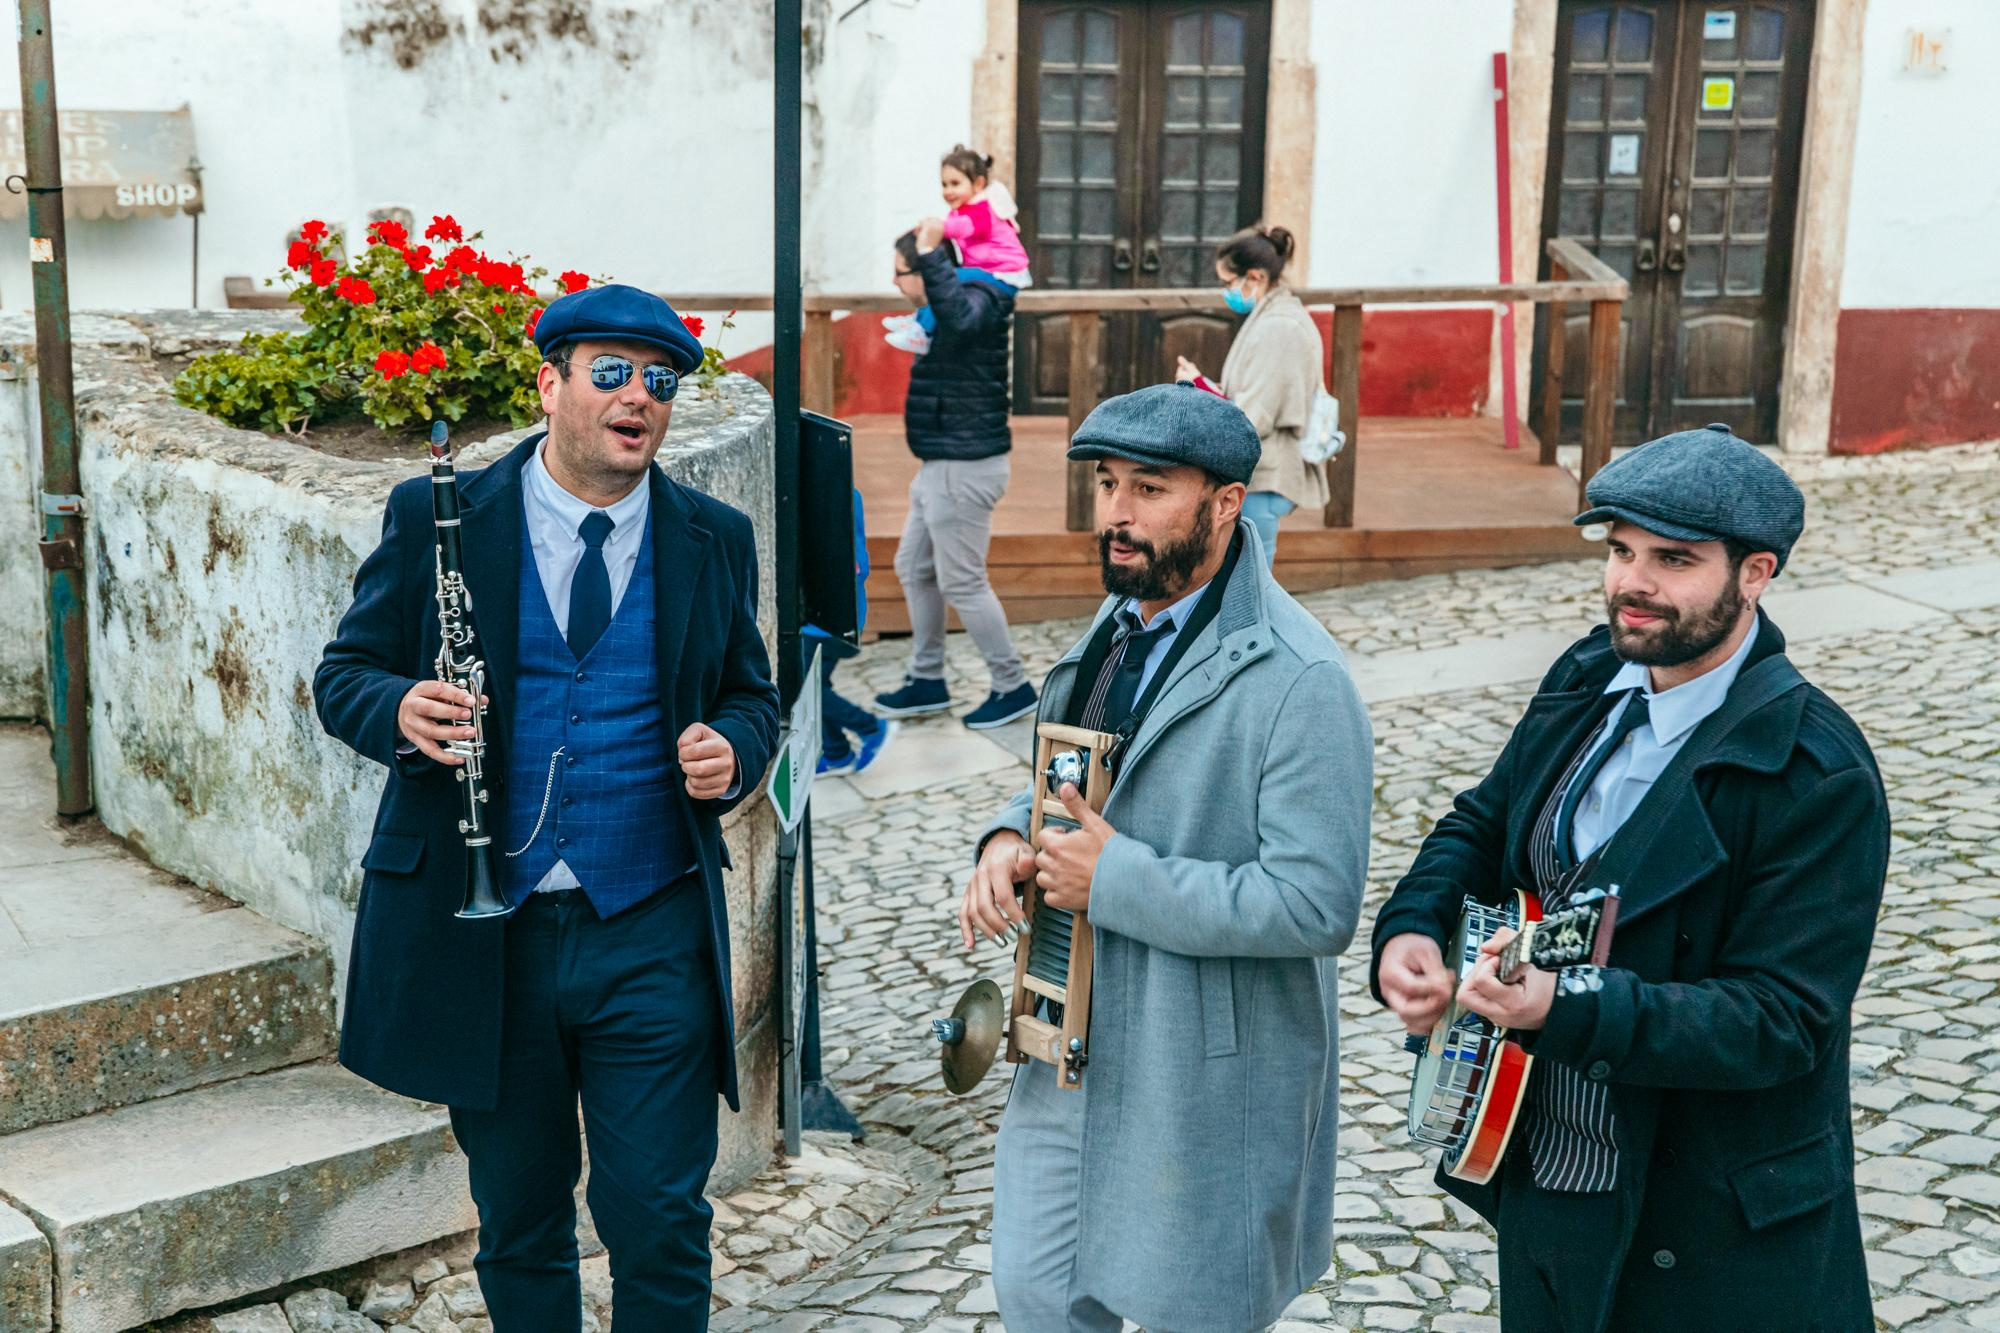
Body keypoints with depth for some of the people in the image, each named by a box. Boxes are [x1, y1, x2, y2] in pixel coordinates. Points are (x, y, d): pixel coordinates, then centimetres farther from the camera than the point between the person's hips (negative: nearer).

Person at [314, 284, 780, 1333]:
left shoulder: (714, 541, 5)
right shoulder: (434, 517, -1)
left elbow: (751, 696, 14)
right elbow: (343, 674, 3)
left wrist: (731, 752, -9)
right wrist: (400, 710, -20)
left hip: (653, 936, 0)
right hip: (481, 932, 0)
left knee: (659, 1225, 3)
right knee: (517, 1227, 15)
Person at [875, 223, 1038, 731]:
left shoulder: (977, 302, -19)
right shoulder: (958, 306, 11)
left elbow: (959, 318, -45)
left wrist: (932, 254, -40)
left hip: (964, 469, -11)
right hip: (942, 466, 11)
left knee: (962, 583, -3)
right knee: (914, 569, 18)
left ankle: (1012, 688, 9)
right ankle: (927, 681, 28)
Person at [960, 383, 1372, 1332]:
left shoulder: (1299, 682, -21)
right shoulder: (1117, 628, 5)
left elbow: (1315, 907, -26)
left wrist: (1116, 880, -24)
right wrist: (1009, 841, -4)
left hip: (1208, 1084, -7)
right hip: (1071, 1051, 7)